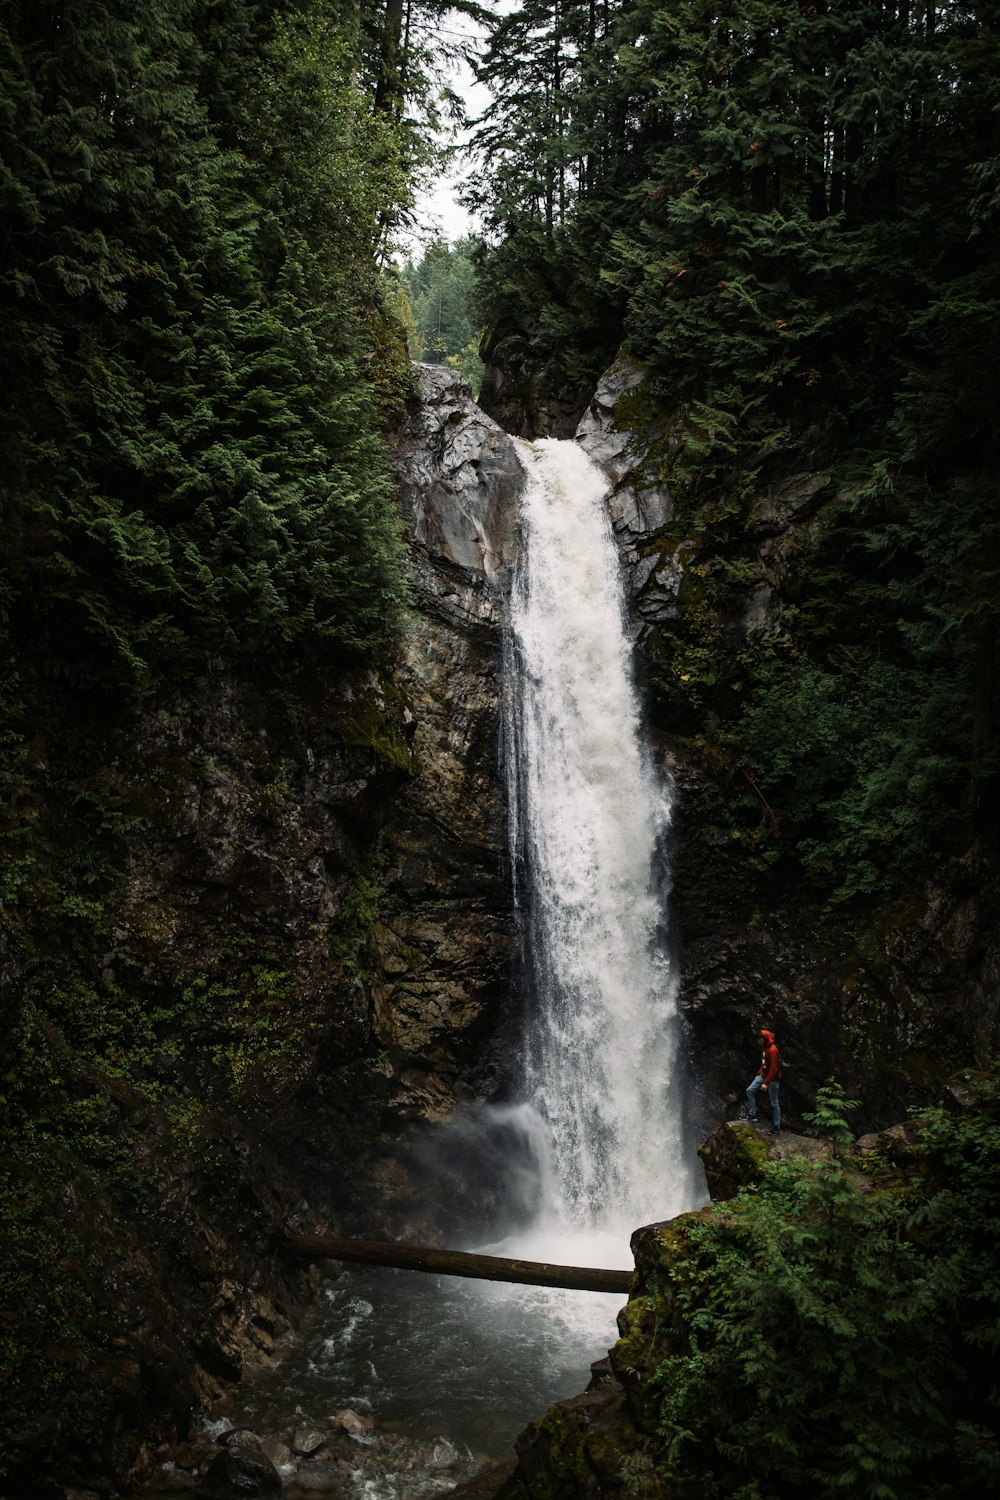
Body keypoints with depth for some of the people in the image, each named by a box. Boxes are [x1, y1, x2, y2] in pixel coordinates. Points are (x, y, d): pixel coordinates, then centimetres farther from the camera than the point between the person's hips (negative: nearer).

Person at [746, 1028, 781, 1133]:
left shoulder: (772, 1050, -23)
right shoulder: (765, 1048, 6)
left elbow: (773, 1069, -26)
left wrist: (766, 1083, -27)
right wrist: (759, 1073, 15)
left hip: (772, 1078, -9)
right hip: (763, 1075, 9)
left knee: (774, 1103, -2)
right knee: (750, 1091, -1)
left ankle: (777, 1128, 5)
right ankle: (751, 1115, 5)